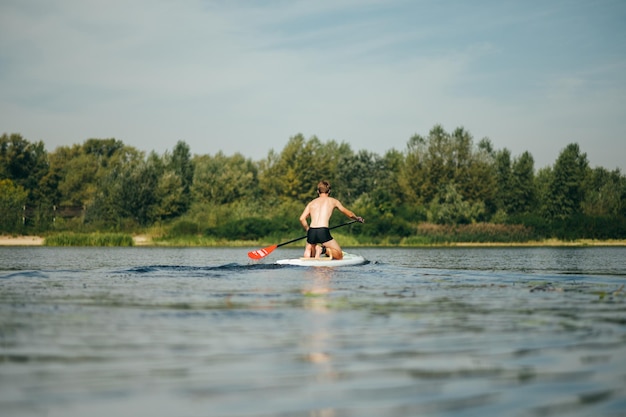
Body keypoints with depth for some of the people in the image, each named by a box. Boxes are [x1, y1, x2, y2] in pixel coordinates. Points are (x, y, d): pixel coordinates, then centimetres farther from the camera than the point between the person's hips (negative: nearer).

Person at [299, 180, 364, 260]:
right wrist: (357, 218, 46)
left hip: (311, 232, 3)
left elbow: (302, 218, 6)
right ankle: (326, 249, -21)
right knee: (339, 256, 9)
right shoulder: (333, 201, 16)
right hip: (323, 232, -3)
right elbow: (349, 214, 26)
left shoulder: (311, 203, 20)